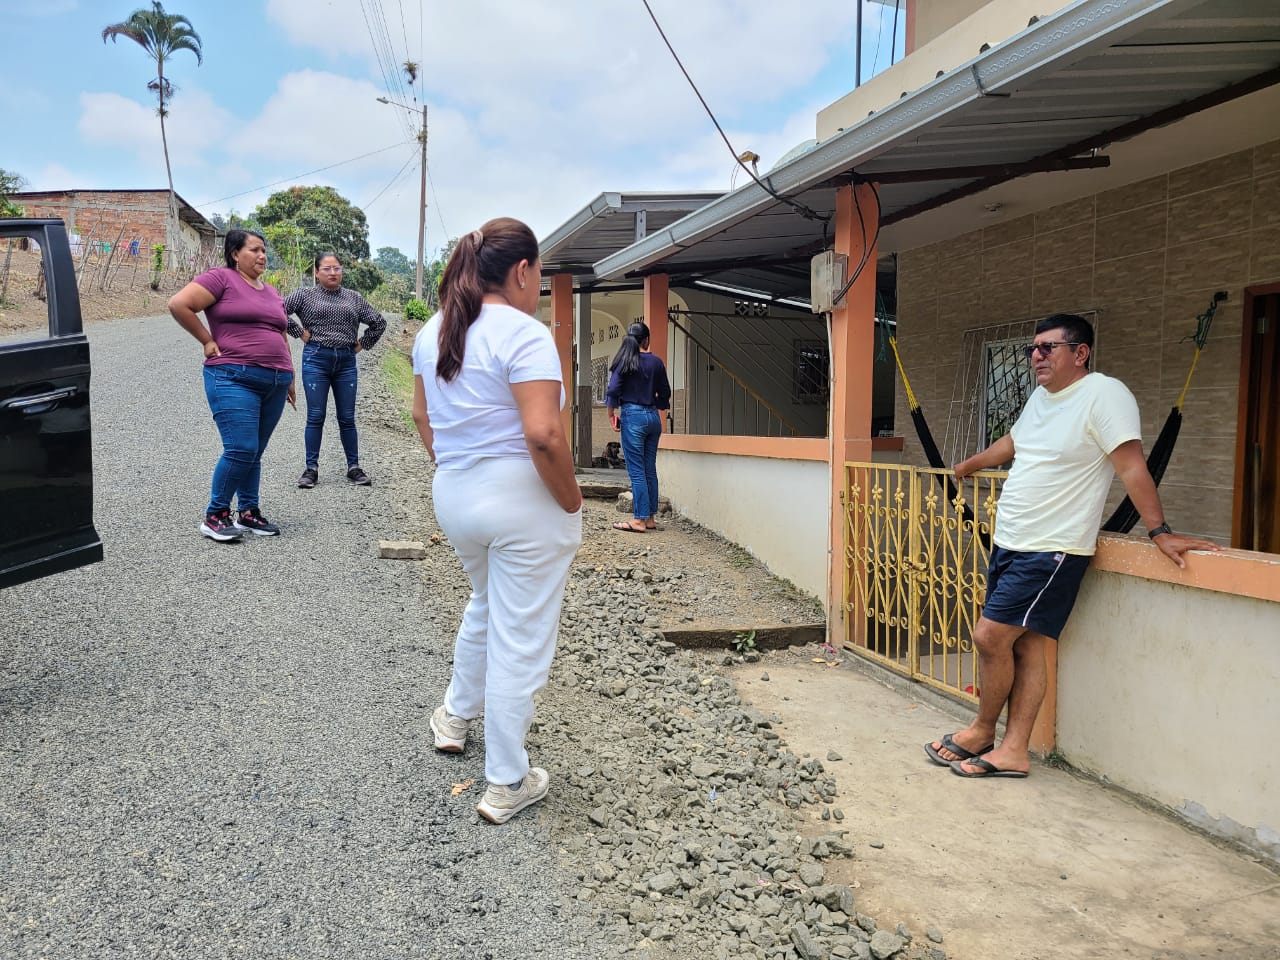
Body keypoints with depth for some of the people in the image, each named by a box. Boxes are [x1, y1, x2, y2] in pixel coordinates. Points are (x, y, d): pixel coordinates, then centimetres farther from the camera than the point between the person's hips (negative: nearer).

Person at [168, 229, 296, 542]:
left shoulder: (273, 293, 20)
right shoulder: (221, 278, -2)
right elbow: (178, 304, -11)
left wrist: (290, 378, 25)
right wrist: (207, 341, -8)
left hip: (274, 383, 7)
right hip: (234, 379, -7)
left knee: (254, 453, 11)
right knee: (241, 449, -13)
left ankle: (248, 513, 20)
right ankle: (214, 515, 0)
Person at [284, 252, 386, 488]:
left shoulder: (354, 298, 12)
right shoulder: (306, 295, 4)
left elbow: (379, 322, 19)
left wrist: (362, 343, 11)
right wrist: (299, 332, -5)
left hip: (346, 362, 2)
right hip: (316, 359, -2)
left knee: (347, 418, 6)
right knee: (316, 417, 0)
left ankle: (354, 468, 13)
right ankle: (311, 469, 7)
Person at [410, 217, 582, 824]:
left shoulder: (433, 332, 7)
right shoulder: (525, 336, -18)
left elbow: (421, 415, 16)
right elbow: (543, 435, -26)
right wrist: (571, 501, -14)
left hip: (454, 497, 8)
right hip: (523, 501, -8)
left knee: (484, 604, 32)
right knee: (520, 641, 5)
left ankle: (456, 717, 49)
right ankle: (507, 786, 17)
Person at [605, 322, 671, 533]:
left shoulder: (624, 361, -5)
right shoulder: (656, 362, 7)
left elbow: (613, 390, -9)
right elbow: (665, 393, 12)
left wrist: (612, 414, 4)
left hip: (633, 416, -5)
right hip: (653, 417, 5)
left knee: (636, 471, -4)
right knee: (650, 470, 10)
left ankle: (639, 520, -4)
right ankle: (651, 517, 14)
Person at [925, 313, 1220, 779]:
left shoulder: (1104, 394, -13)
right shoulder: (1041, 396, 14)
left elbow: (1132, 467, -18)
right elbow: (1012, 442, 32)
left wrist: (1160, 531, -21)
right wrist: (968, 466, 46)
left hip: (1051, 549, -8)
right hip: (1009, 542, 8)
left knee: (990, 636, -8)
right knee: (1023, 643, 8)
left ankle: (982, 732, 13)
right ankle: (1013, 750, 13)